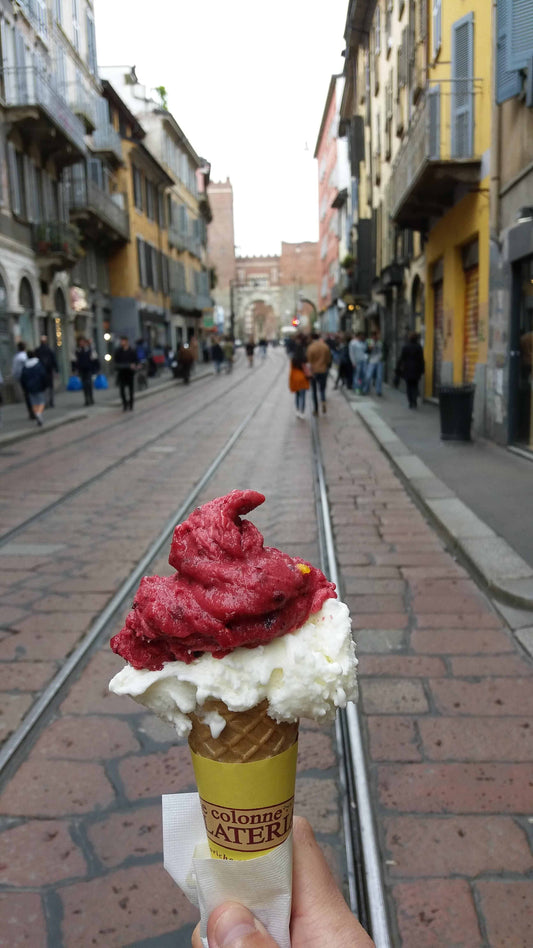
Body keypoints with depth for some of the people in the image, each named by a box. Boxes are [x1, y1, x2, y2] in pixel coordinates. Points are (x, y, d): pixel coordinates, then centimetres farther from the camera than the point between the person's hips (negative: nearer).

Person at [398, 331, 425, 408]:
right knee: (415, 386, 10)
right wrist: (422, 369, 2)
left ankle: (410, 402, 4)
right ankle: (414, 401, -7)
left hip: (407, 370, 0)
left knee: (409, 386, 8)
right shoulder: (419, 347, -6)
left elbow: (402, 358, 1)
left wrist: (400, 367, 9)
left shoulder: (405, 347, -2)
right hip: (416, 370, 0)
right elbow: (421, 359, -5)